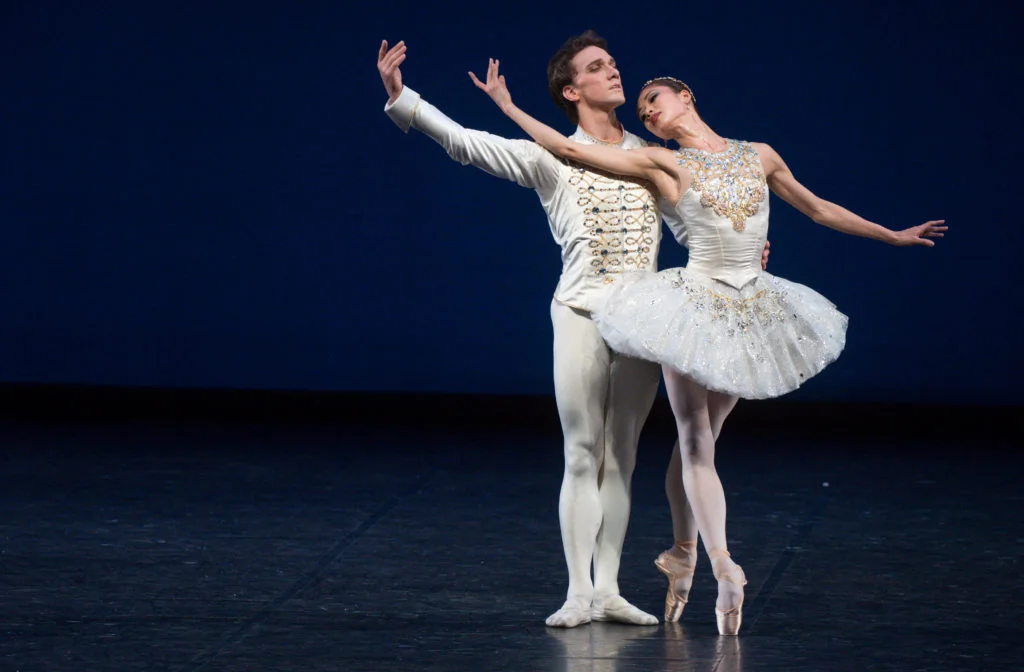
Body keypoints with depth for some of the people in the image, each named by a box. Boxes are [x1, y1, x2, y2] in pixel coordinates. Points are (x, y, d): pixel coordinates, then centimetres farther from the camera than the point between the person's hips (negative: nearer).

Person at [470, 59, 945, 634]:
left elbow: (819, 209, 20)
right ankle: (723, 566, -15)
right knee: (696, 441, -6)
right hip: (694, 304, -2)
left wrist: (894, 235, 24)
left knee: (701, 438, 8)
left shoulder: (759, 155, 10)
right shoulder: (661, 163, 1)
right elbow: (570, 148, -2)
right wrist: (507, 106, -2)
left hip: (752, 308, 2)